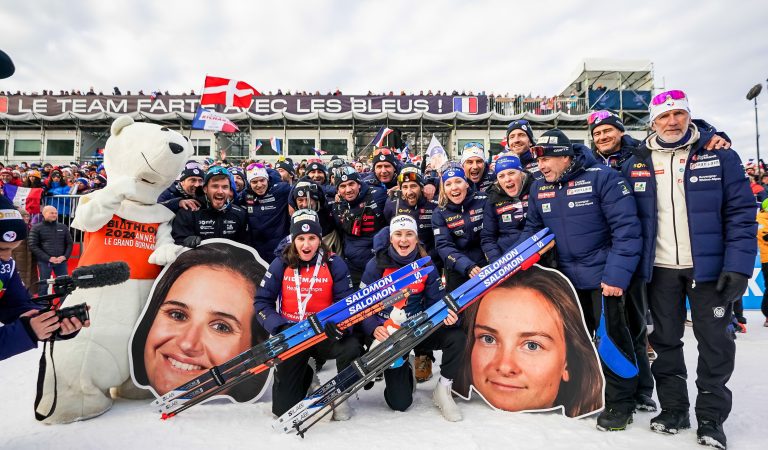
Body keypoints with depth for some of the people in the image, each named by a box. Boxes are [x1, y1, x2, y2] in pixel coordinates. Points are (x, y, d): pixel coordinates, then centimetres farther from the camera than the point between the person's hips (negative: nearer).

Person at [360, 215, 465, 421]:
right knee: (400, 403, -7)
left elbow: (436, 302, -3)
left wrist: (446, 316, -26)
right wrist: (374, 329, -28)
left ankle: (443, 390, -2)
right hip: (388, 333, -2)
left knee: (457, 336, -26)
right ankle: (404, 372, 29)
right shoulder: (377, 265, -11)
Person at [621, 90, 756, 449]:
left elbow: (741, 212, -5)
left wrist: (738, 266, -13)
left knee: (714, 342, 7)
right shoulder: (636, 165, 3)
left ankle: (711, 416, 23)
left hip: (709, 266, -1)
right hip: (660, 268, 2)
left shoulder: (719, 156, -2)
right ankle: (672, 407, 28)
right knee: (665, 340, 11)